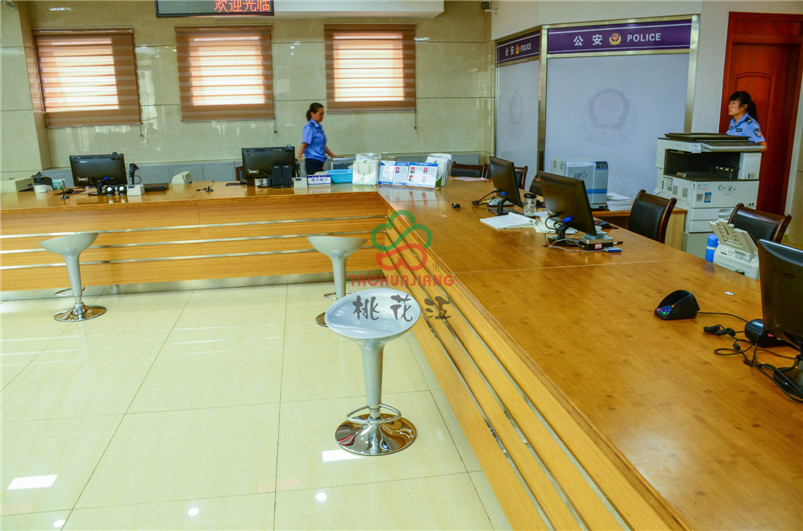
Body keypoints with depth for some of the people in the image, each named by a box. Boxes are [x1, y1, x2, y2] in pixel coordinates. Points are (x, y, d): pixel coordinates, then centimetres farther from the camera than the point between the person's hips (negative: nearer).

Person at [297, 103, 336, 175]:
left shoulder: (319, 127, 16)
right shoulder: (309, 128, -8)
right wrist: (298, 160, -23)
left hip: (320, 162, 9)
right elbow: (303, 145, -15)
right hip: (313, 162, -9)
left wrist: (335, 157, 27)